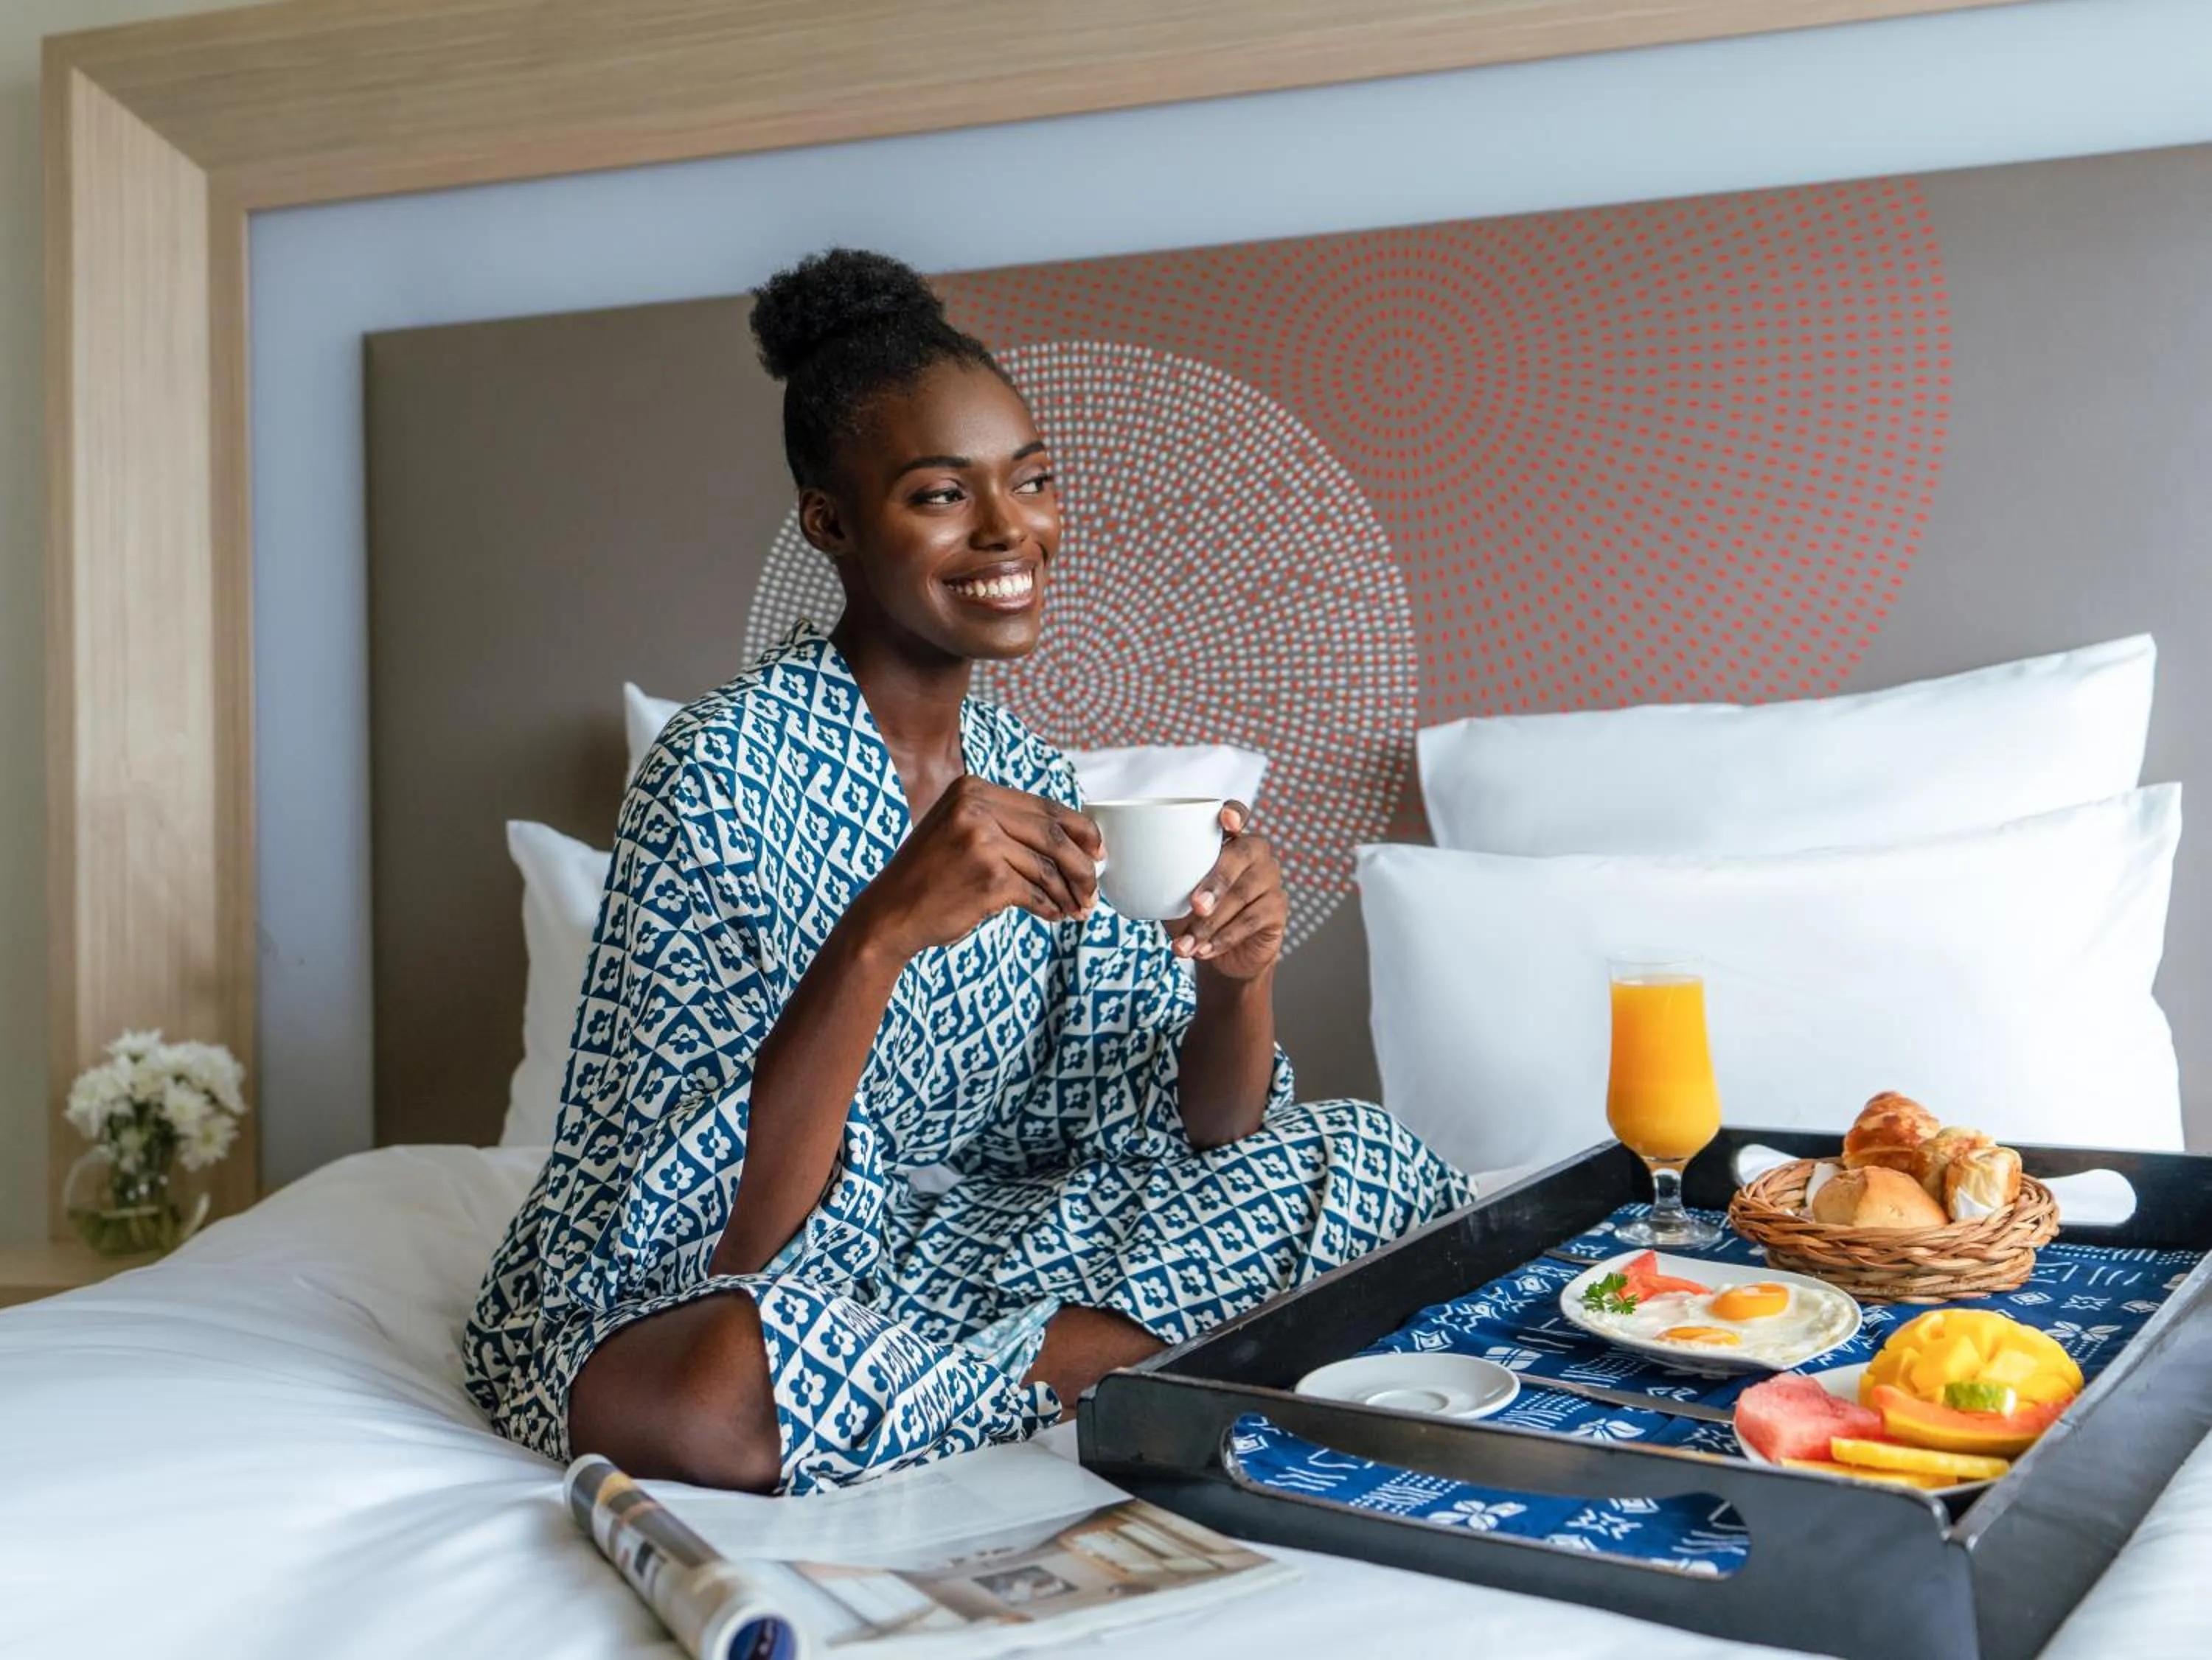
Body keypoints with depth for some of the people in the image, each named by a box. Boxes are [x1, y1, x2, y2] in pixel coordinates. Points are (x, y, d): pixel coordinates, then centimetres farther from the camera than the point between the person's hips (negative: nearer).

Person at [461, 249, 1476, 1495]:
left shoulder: (1036, 783, 0)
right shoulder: (727, 771, -20)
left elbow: (1187, 1135, -1)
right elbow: (727, 1233, -27)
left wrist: (1240, 972, -22)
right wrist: (884, 932, -39)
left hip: (941, 1245, 5)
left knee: (1370, 1166, -4)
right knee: (722, 1391, -41)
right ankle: (1098, 1359, -16)